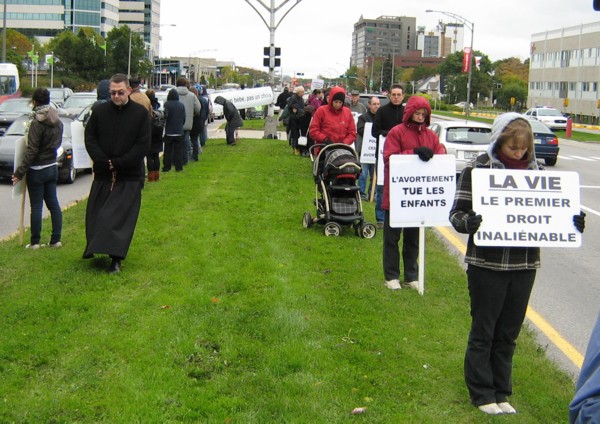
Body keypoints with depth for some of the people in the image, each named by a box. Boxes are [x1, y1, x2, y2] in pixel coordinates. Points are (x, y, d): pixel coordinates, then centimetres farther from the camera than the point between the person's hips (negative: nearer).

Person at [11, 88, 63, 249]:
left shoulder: (37, 123, -19)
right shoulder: (57, 122, 4)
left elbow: (31, 151, -19)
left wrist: (20, 172, -14)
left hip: (37, 170, -7)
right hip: (52, 167, 7)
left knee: (36, 206, 0)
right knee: (53, 203, 11)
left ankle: (35, 242, 6)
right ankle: (56, 239, 14)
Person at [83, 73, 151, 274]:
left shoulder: (141, 113, -4)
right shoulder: (99, 111, 2)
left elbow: (143, 145, -8)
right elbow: (90, 139, 2)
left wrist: (117, 164, -13)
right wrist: (106, 163, -10)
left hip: (129, 177, -3)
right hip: (102, 175, 3)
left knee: (121, 217, -6)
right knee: (96, 215, 6)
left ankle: (115, 258, -4)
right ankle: (95, 250, 23)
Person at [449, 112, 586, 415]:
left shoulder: (533, 170, 5)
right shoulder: (477, 169, -8)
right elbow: (457, 212, -8)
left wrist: (571, 224, -5)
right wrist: (467, 222, -31)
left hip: (524, 264, 4)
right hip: (487, 264, -4)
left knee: (508, 333, 13)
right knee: (483, 332, 7)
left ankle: (500, 392, 26)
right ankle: (481, 393, 20)